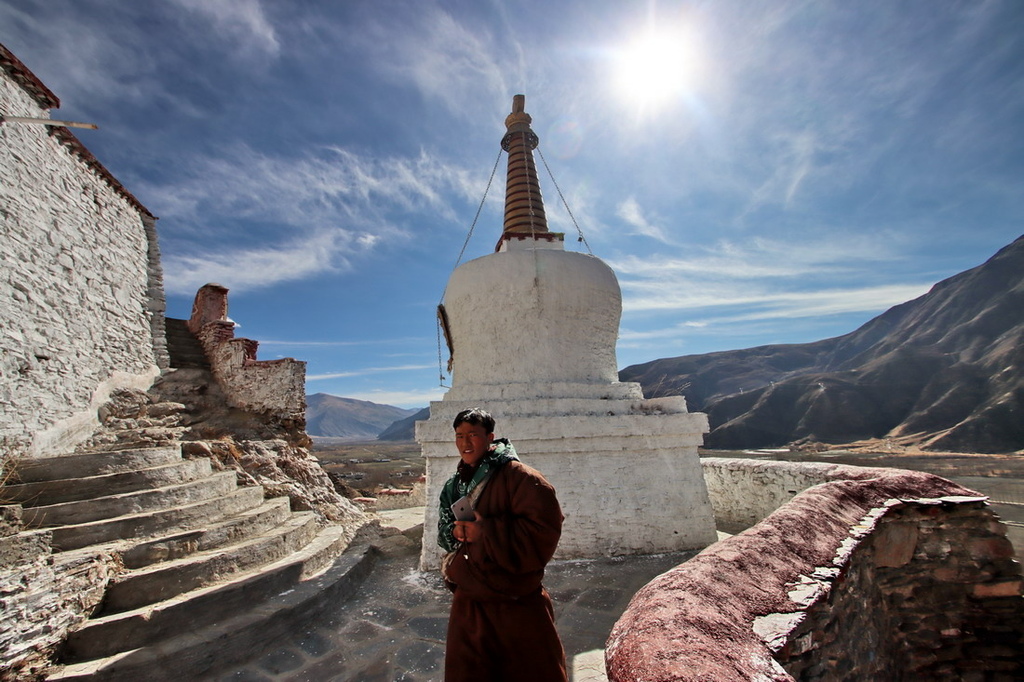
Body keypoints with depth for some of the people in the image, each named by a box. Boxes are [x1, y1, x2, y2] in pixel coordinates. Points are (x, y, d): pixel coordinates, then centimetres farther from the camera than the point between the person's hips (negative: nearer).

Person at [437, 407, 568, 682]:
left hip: (517, 605, -6)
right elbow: (443, 530, 17)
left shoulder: (515, 475, -16)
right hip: (466, 603, 6)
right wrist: (454, 533, -8)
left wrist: (486, 531, -24)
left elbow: (545, 527, -22)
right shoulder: (454, 485, 8)